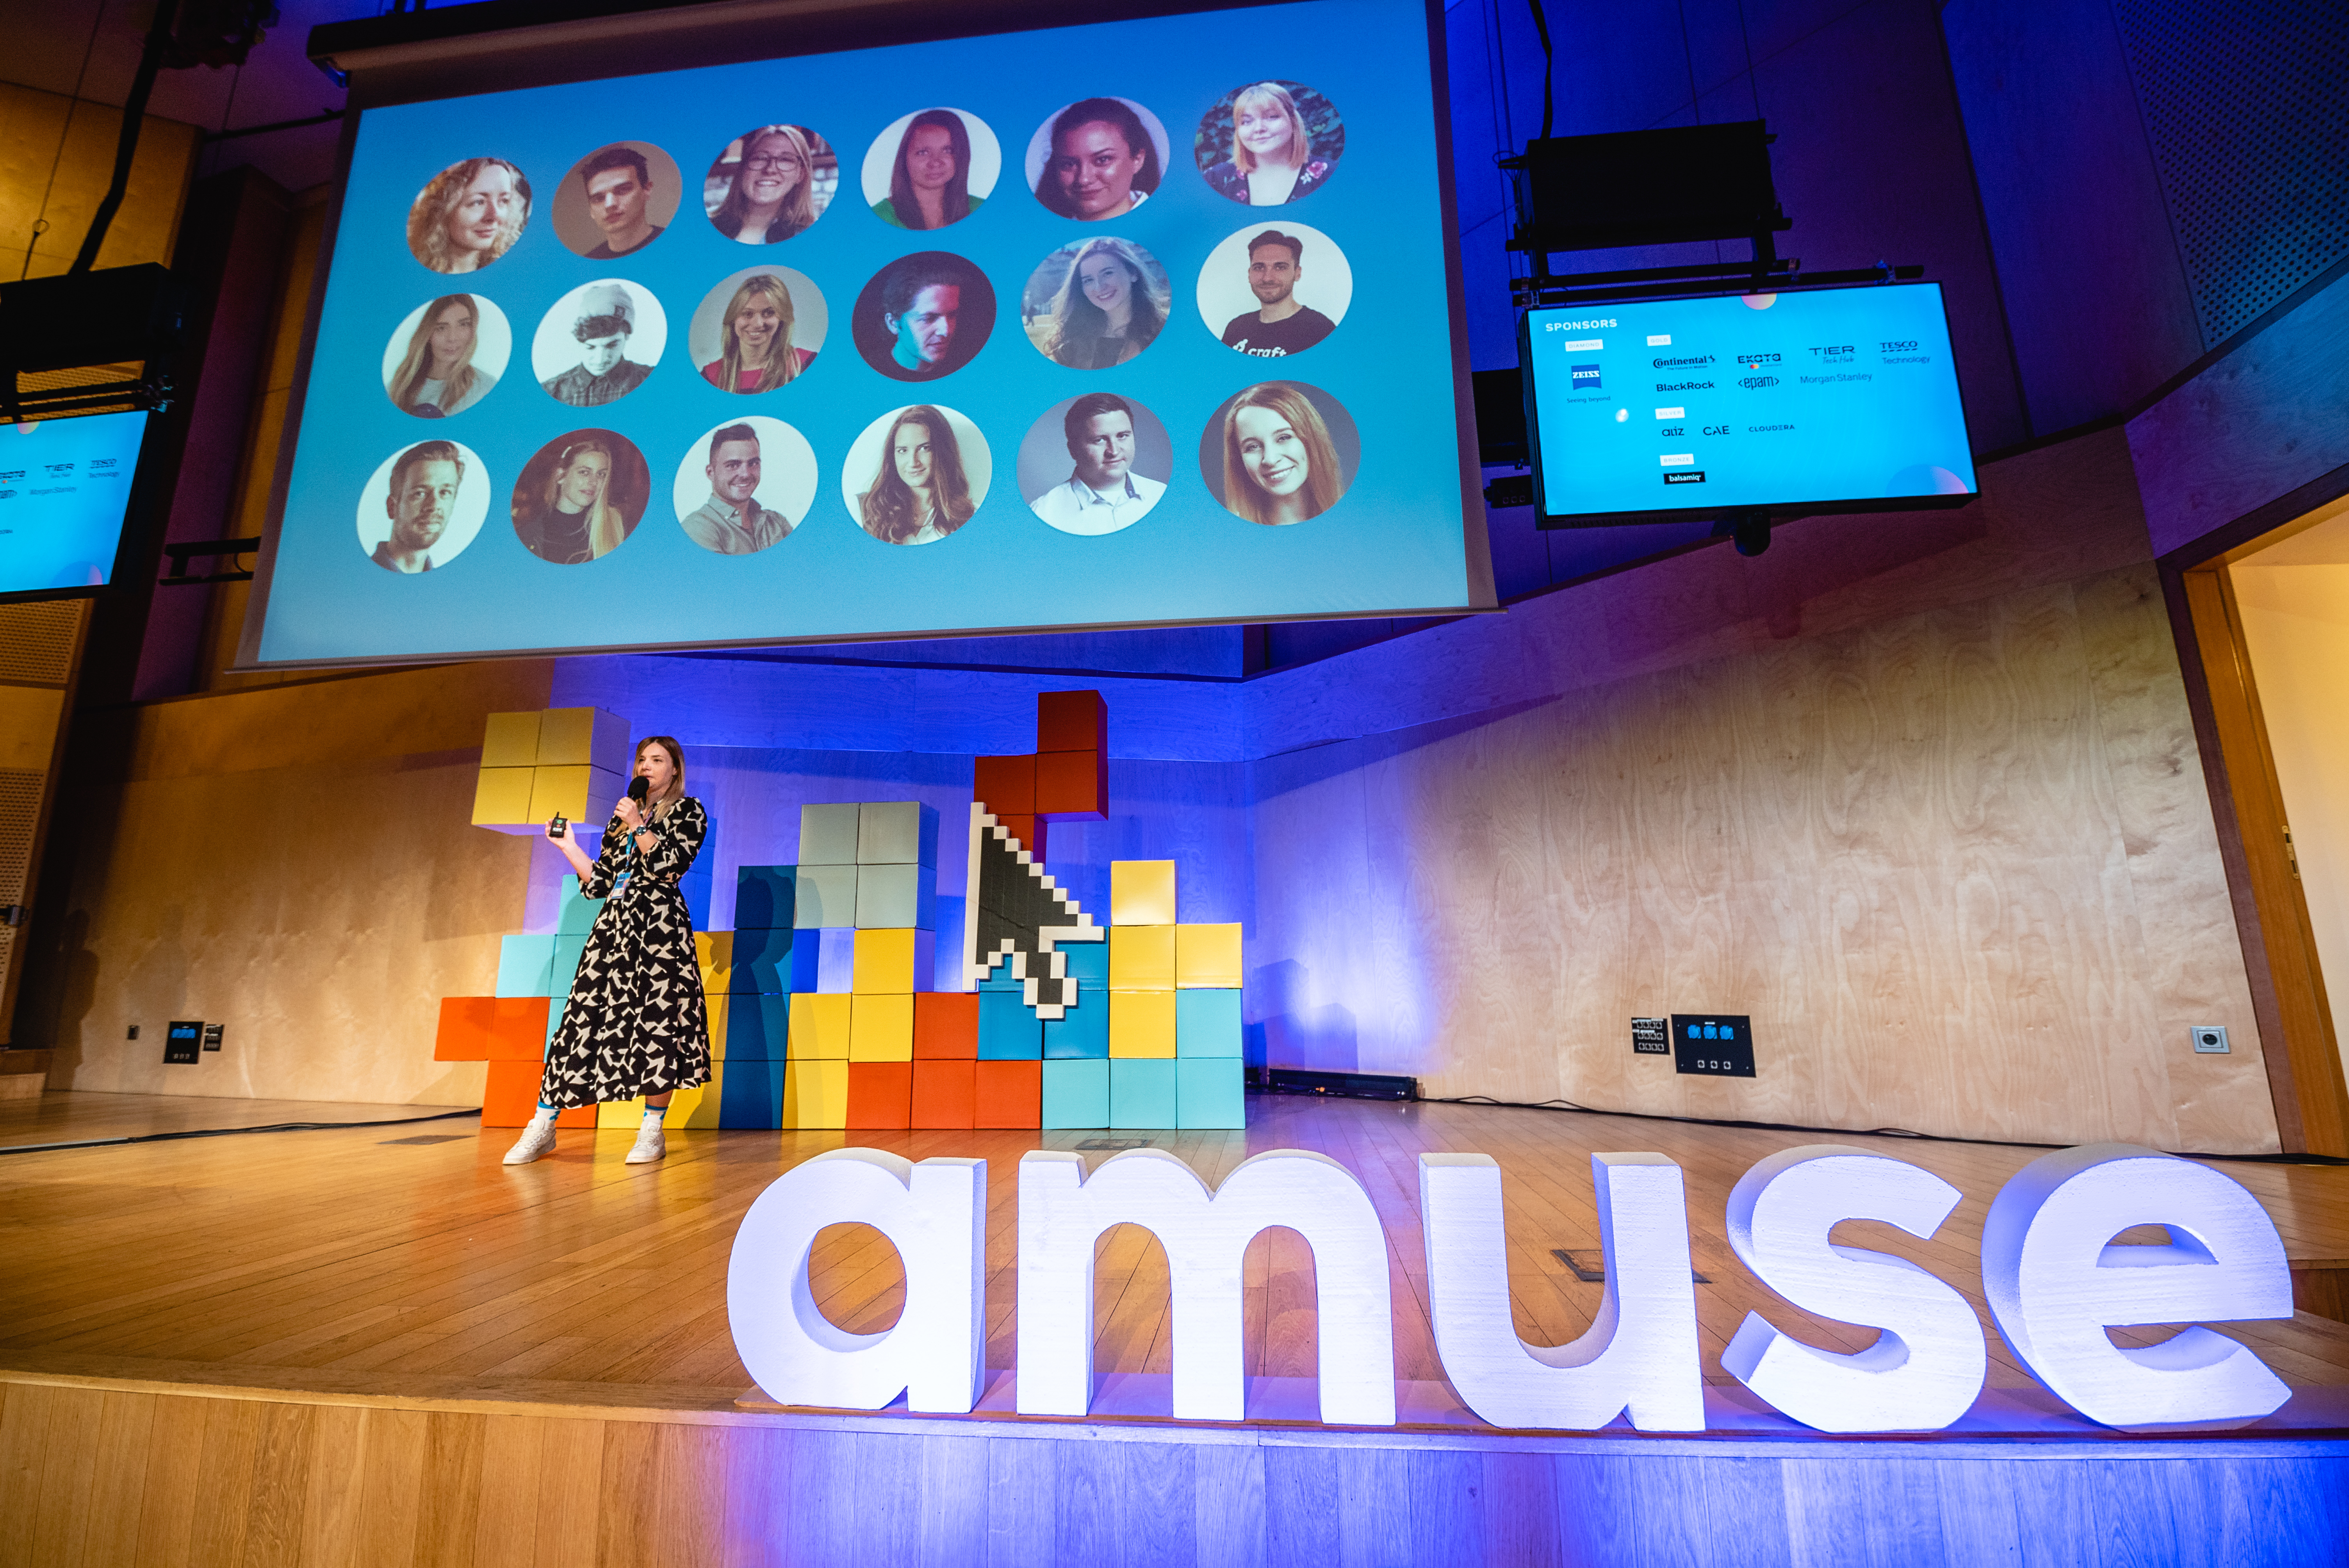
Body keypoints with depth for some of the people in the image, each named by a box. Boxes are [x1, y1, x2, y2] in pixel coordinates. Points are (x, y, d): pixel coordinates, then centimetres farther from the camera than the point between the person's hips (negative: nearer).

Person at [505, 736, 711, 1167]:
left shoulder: (688, 811, 6)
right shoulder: (621, 816, 21)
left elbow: (671, 864, -9)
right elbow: (600, 882, 19)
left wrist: (638, 826, -8)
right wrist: (568, 846, 12)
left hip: (660, 924, -5)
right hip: (613, 925, 5)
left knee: (657, 1020, -7)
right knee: (583, 1017, 1)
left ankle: (652, 1131, 2)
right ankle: (543, 1126, 8)